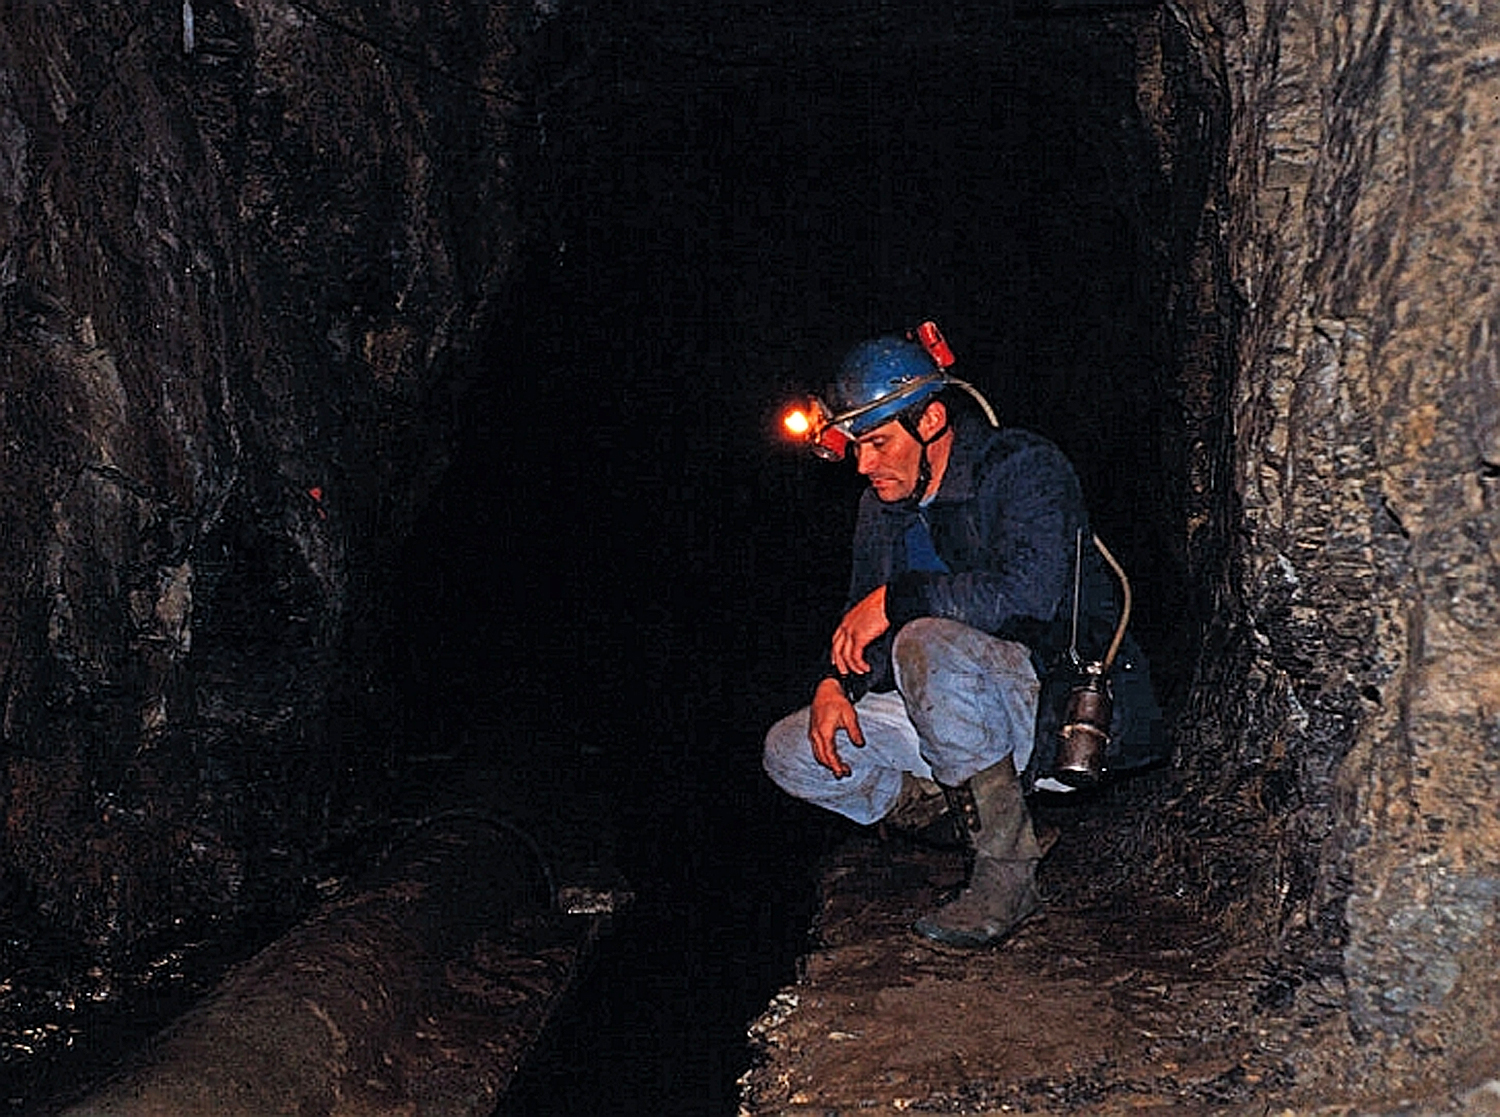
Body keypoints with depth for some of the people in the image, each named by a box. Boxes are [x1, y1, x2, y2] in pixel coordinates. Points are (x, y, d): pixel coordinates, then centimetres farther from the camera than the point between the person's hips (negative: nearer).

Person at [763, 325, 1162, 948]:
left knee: (927, 641, -36)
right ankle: (979, 820, -1)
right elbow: (860, 626, 13)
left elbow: (1029, 592, -30)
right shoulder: (884, 503, 9)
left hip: (1068, 710, -8)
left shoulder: (1024, 468, -13)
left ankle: (1007, 873, -23)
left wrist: (895, 598, -24)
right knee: (790, 752, -2)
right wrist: (836, 681, -9)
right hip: (961, 719, 8)